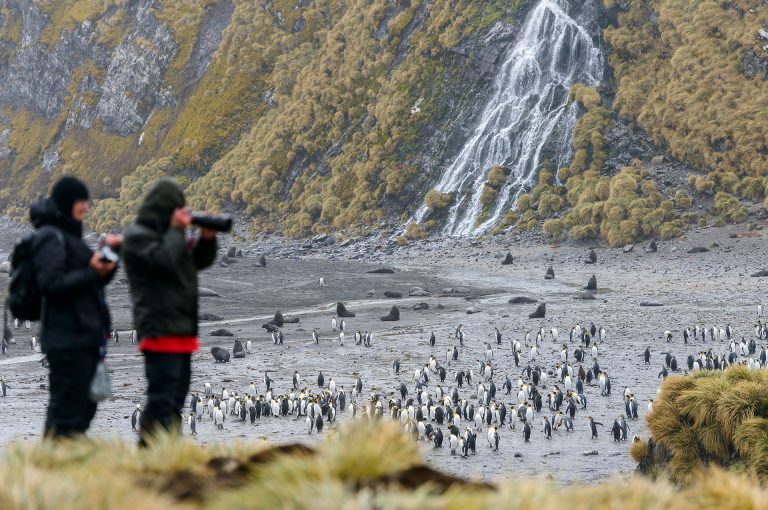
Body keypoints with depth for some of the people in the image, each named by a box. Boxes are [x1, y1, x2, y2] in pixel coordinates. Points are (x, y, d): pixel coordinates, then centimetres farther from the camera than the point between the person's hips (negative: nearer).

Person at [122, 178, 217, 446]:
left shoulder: (166, 233, 19)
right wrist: (177, 230, -9)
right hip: (160, 330, -9)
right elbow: (164, 260, -22)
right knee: (163, 397, -12)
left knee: (176, 396, 12)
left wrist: (207, 237, 4)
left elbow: (200, 261, 22)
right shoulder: (138, 236, -6)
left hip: (181, 329, 9)